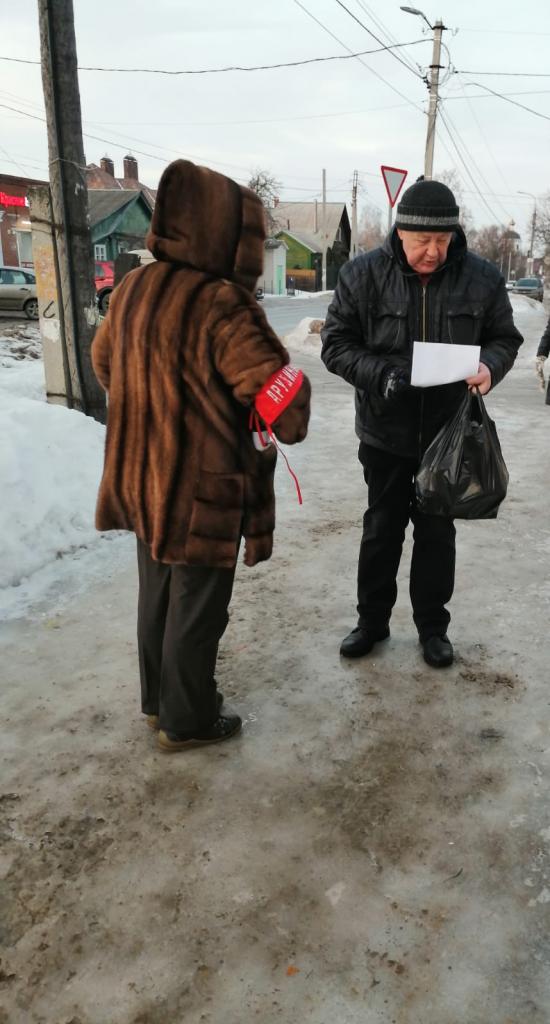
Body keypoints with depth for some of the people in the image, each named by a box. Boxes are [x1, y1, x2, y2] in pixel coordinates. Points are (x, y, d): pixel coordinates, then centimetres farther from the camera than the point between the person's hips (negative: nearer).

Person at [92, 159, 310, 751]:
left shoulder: (132, 289, 2)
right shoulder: (221, 306, -24)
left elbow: (103, 361, 18)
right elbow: (283, 399, -25)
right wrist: (290, 423, -2)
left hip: (143, 480, 8)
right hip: (201, 490, -8)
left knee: (157, 596, 22)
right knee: (195, 611, 9)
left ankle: (158, 701, 40)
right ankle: (186, 722, 28)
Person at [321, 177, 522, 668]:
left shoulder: (482, 277, -5)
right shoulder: (363, 274, -8)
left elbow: (505, 337, 5)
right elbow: (336, 343, -6)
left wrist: (490, 366, -18)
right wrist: (380, 375, -23)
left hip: (450, 433, 1)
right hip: (385, 431, -1)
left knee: (437, 532, 14)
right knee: (381, 529, 13)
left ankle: (432, 625, 32)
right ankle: (372, 620, 31)